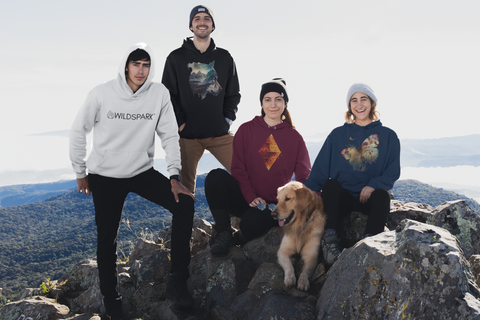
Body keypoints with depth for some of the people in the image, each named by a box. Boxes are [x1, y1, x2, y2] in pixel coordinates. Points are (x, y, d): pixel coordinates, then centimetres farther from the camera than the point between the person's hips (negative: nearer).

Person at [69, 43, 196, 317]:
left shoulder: (160, 93, -8)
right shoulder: (102, 94, -13)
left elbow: (170, 136, -4)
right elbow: (79, 132, -1)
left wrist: (174, 176, -11)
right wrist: (81, 173, 4)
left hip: (143, 172, 2)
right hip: (105, 176, -1)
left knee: (184, 204, -18)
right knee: (108, 240, 4)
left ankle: (177, 282, -9)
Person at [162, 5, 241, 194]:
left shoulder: (224, 57, 12)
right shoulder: (176, 58, 7)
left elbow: (233, 93, 14)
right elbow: (168, 95, 4)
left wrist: (227, 119, 1)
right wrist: (180, 123, -6)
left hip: (220, 133, 1)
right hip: (188, 135, -1)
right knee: (185, 187, 3)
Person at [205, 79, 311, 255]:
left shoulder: (294, 137, 9)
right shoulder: (246, 130, 6)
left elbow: (304, 177, 6)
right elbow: (238, 168, -1)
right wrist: (251, 197, -16)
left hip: (273, 205, -1)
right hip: (244, 199, 1)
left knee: (252, 222, -36)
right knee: (216, 176, -28)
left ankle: (241, 237, 2)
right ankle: (223, 233, -14)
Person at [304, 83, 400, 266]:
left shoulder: (388, 136, 13)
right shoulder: (338, 135, 14)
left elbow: (393, 171, 4)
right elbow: (319, 169, 5)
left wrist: (374, 185, -17)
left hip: (370, 198, 0)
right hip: (341, 198, 1)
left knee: (382, 195, -33)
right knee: (331, 184, -31)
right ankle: (330, 240, -35)